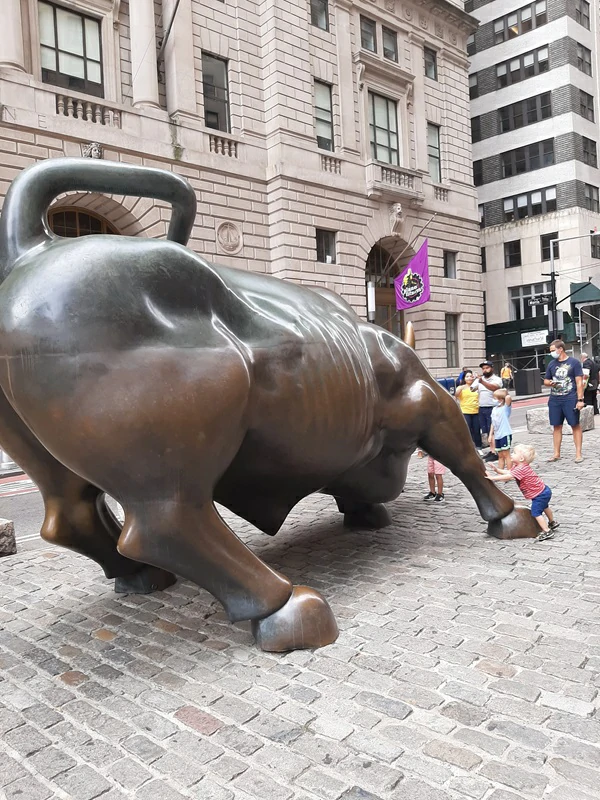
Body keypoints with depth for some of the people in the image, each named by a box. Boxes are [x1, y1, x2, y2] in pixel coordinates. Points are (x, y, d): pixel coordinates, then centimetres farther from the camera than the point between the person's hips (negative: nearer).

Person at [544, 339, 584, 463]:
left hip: (570, 399, -4)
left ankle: (578, 453, 6)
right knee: (557, 426, 8)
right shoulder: (551, 364, 11)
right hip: (554, 400, 4)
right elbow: (546, 381, 20)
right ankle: (556, 453, 15)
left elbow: (579, 382, -5)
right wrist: (550, 383, -4)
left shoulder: (573, 362, -1)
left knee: (575, 425, 0)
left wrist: (580, 399, -12)